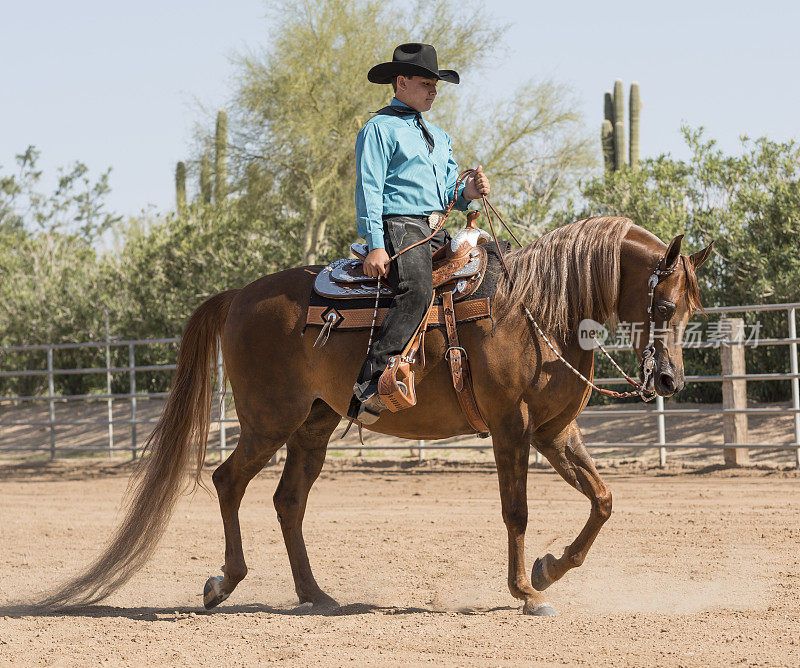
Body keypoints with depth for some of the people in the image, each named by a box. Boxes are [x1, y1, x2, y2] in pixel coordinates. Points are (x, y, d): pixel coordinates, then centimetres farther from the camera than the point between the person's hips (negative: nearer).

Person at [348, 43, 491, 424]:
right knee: (417, 290, -34)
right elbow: (368, 189, -7)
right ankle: (369, 388, -40)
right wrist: (375, 246, -17)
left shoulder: (439, 137, 26)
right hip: (400, 227, -9)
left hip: (436, 232, 9)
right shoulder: (380, 129, 1)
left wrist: (466, 192, 1)